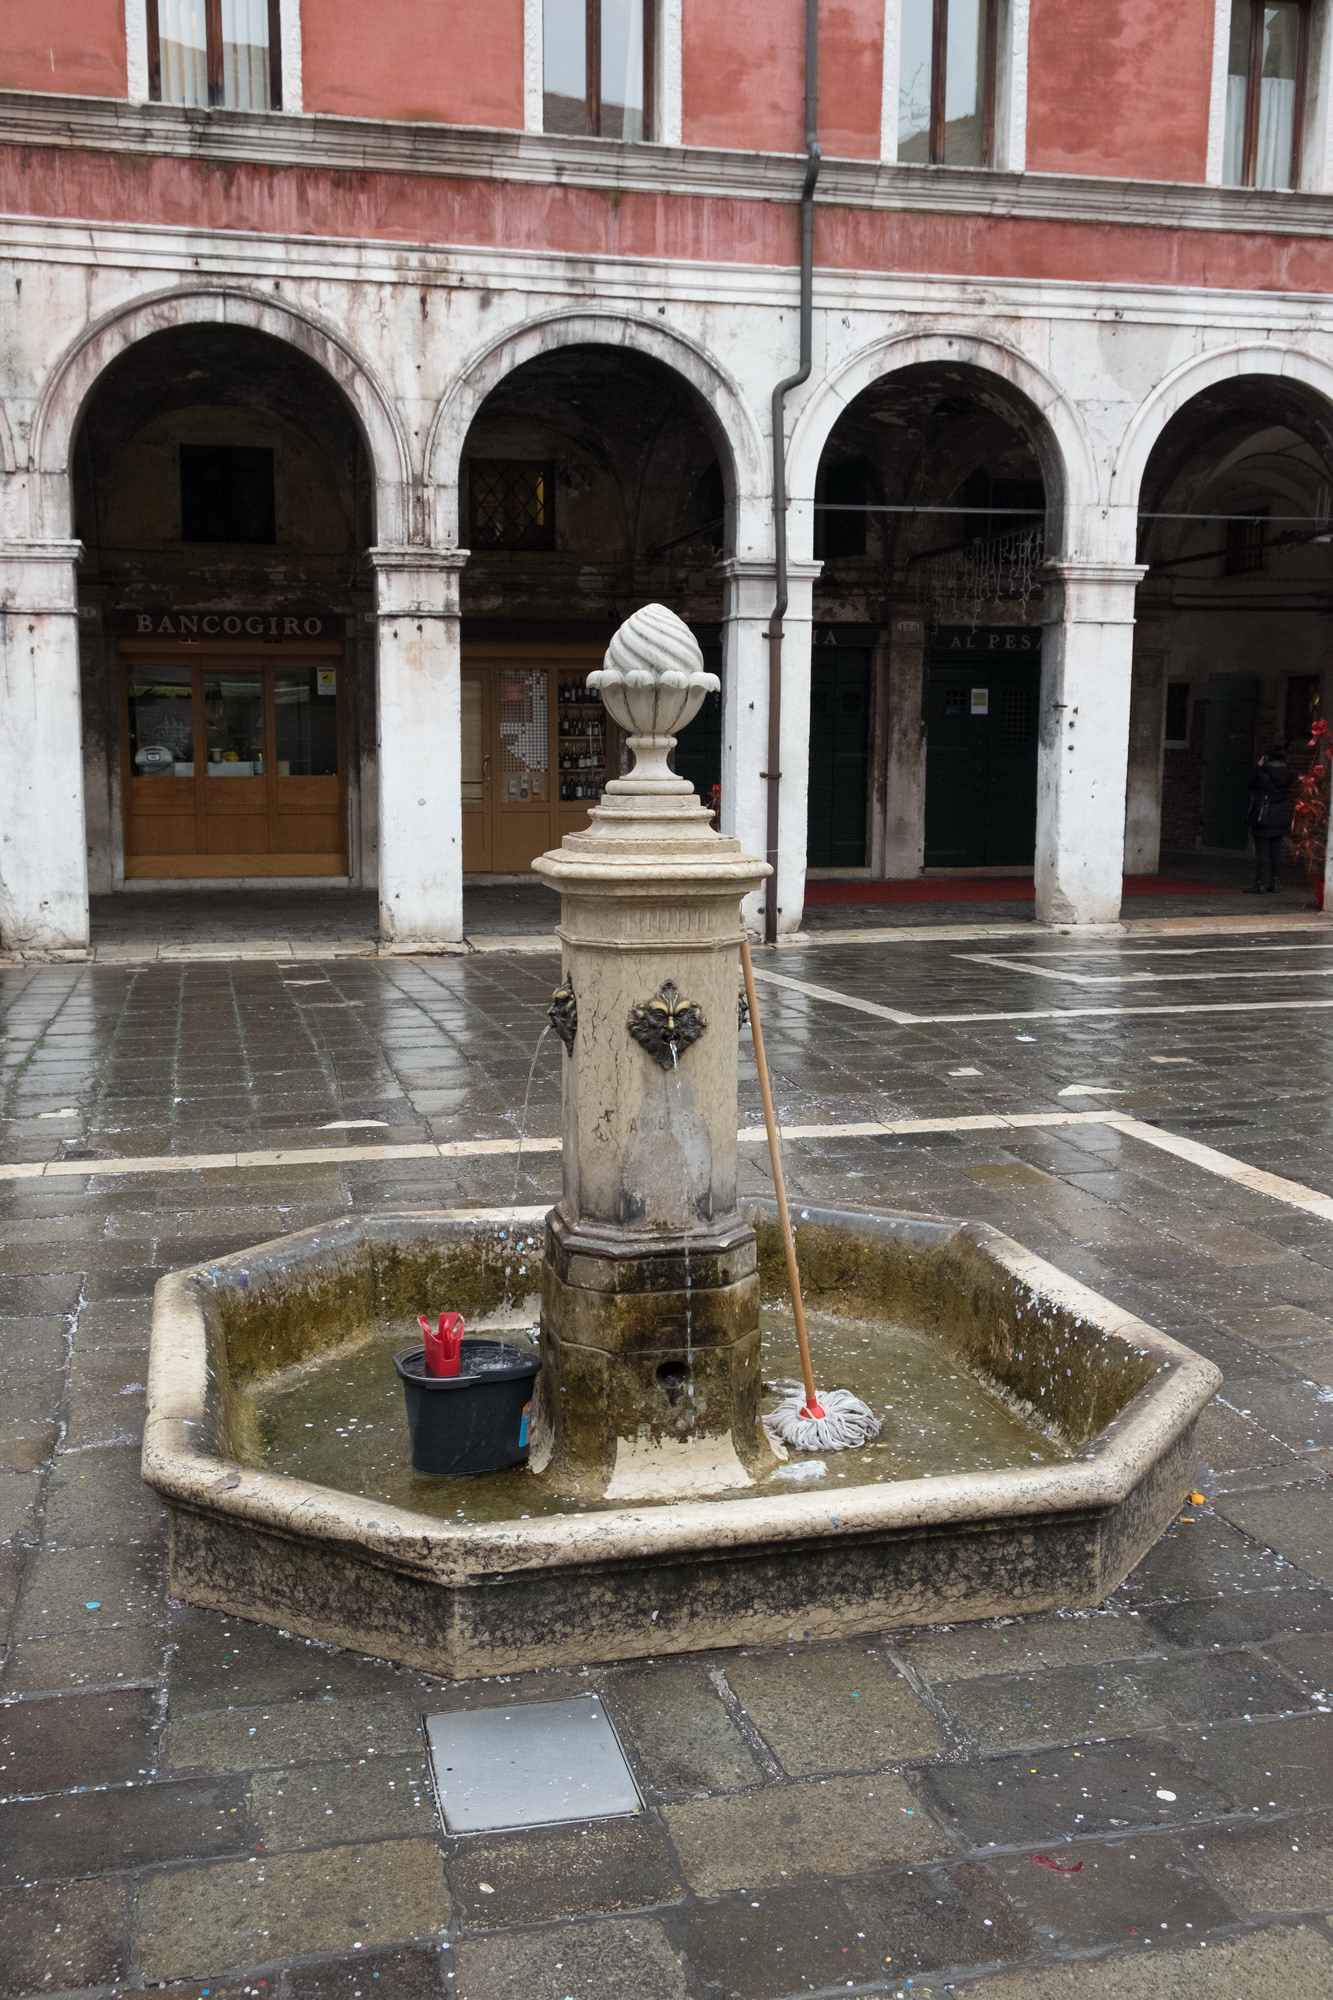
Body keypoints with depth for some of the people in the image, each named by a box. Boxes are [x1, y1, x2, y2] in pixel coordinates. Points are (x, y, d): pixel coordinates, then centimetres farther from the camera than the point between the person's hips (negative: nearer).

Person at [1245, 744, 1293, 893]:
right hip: (1281, 818, 6)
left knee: (1262, 852, -4)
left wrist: (1258, 767, 3)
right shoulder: (1286, 774, 2)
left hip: (1264, 819, -6)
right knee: (1275, 852, 13)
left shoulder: (1263, 773, -15)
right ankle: (1273, 883, 18)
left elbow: (1252, 786, -1)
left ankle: (1261, 885, -6)